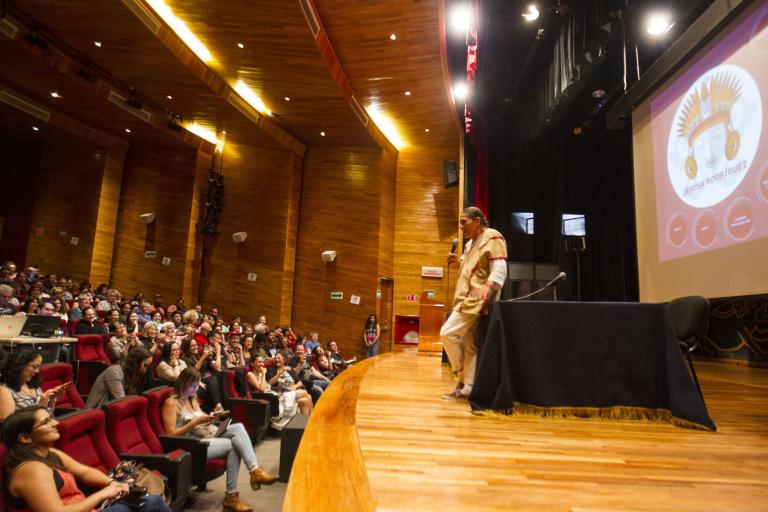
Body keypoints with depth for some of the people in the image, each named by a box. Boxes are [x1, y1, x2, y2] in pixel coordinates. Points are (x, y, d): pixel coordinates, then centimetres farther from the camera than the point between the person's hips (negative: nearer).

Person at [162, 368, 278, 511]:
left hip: (207, 436, 7)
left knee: (238, 427, -21)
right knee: (233, 445, -27)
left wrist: (207, 419, 0)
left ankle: (255, 470, -30)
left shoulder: (193, 399, 19)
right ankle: (231, 496, -19)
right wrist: (195, 422, -18)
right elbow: (171, 434, -13)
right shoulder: (171, 403, -6)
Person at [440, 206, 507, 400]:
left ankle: (462, 378, 2)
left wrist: (487, 290, -30)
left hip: (476, 299, -9)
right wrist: (456, 262, 9)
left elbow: (499, 270, -16)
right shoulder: (470, 243, 21)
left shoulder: (493, 237, -7)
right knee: (469, 344, 7)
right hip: (467, 298, 9)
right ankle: (467, 388, 11)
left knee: (447, 333, -13)